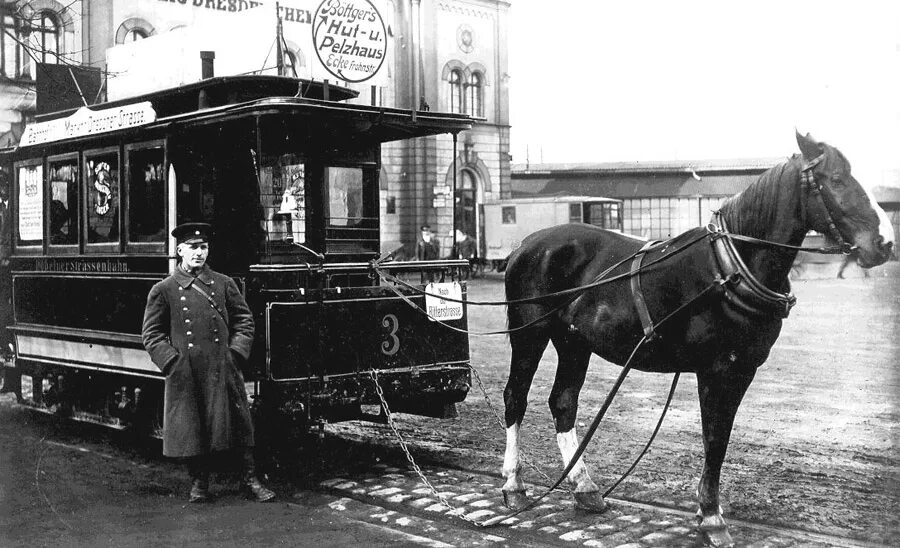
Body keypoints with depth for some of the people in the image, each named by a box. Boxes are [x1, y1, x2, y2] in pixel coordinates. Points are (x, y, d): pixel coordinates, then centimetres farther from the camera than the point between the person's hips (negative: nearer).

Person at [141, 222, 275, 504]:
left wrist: (236, 352, 0)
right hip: (186, 373, -1)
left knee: (239, 424, 3)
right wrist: (172, 361, -6)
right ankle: (199, 482, 20)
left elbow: (244, 320, 13)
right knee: (192, 428, 4)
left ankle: (249, 479, 13)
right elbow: (151, 334, 5)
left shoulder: (223, 284, 9)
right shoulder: (163, 290, 3)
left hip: (223, 369, 2)